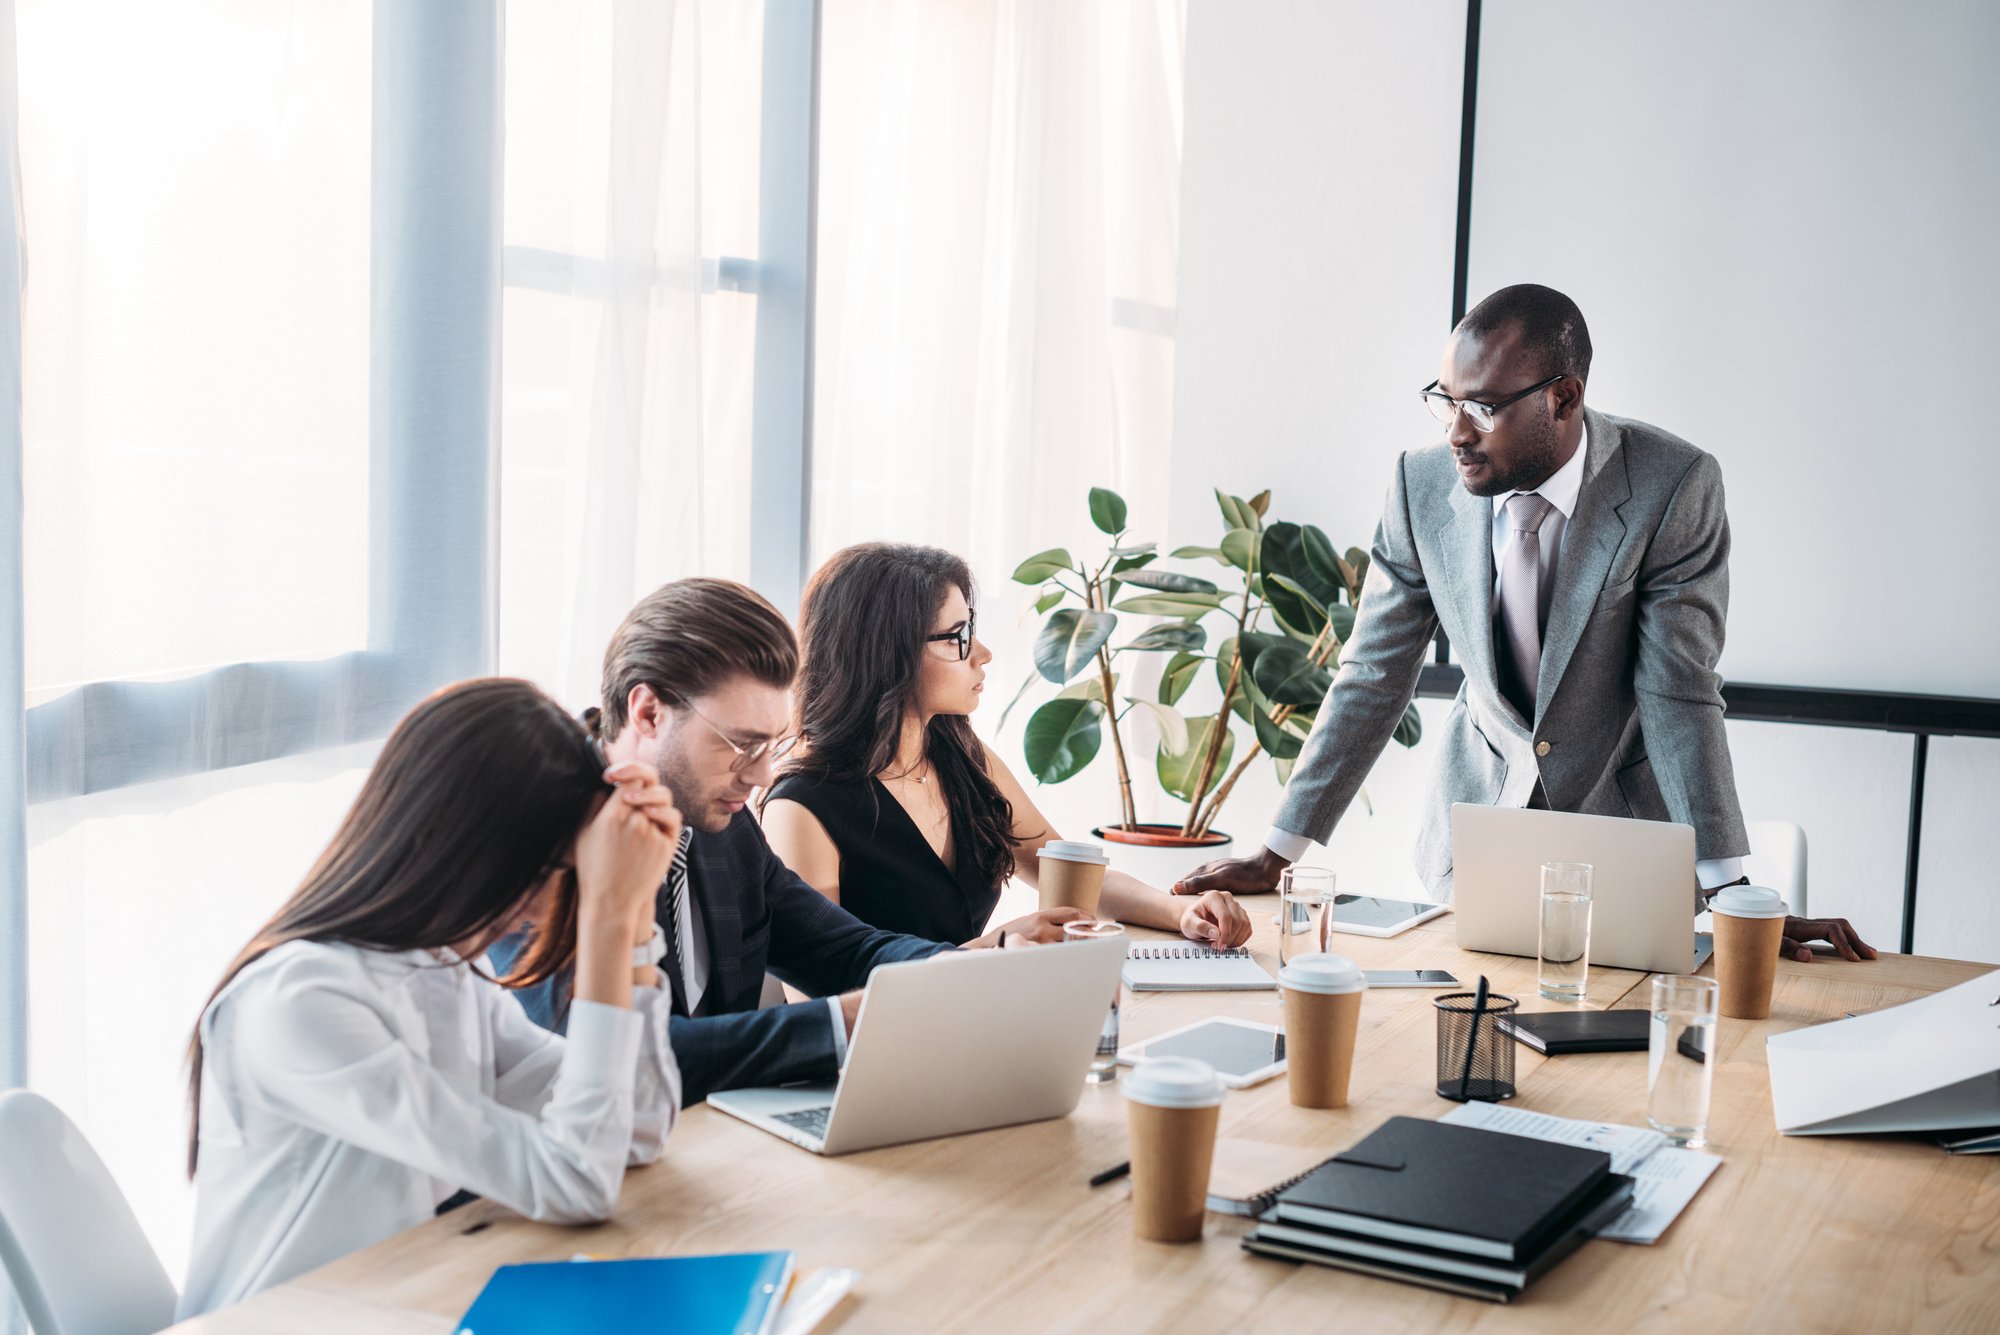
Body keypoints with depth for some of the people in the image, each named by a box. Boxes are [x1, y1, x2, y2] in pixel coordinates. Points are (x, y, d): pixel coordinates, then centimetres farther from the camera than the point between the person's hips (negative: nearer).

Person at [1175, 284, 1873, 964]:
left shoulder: (1674, 488, -21)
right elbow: (1373, 676, -4)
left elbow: (1678, 695, -20)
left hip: (1626, 814, -2)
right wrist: (1275, 854, -4)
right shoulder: (1422, 485, -11)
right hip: (1479, 809, 3)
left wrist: (1732, 896, -26)